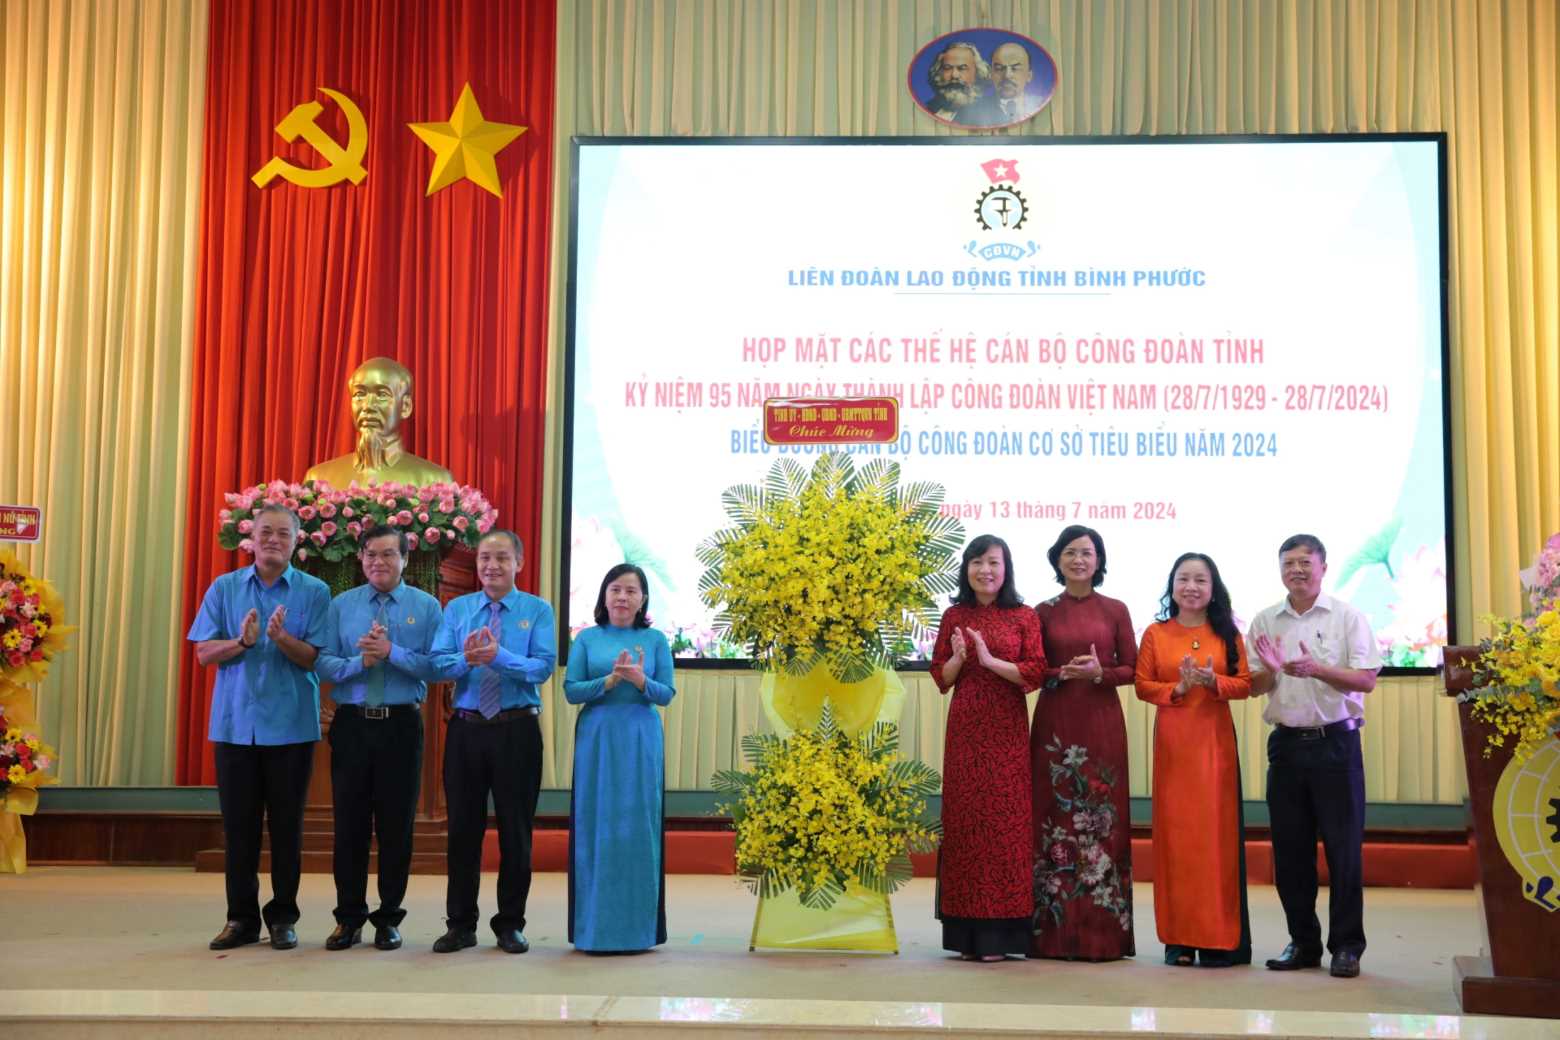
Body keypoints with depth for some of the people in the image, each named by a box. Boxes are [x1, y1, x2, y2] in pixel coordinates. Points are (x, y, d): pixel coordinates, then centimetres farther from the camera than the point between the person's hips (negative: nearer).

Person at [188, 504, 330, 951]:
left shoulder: (314, 591, 0)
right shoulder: (224, 588, 6)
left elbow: (314, 659, -5)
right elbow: (204, 652, 2)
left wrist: (282, 637, -23)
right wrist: (241, 642, -17)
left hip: (291, 726, -2)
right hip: (234, 723, 2)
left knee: (286, 825, 5)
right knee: (239, 825, 6)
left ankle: (282, 917, 15)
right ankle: (241, 917, 16)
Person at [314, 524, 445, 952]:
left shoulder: (426, 606, 2)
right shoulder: (341, 605, 6)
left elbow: (436, 667, -7)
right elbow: (323, 664, -2)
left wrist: (392, 652, -18)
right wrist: (360, 662, -18)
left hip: (402, 726, -1)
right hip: (352, 725, 1)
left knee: (397, 826, 5)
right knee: (349, 825, 6)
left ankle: (389, 918, 17)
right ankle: (349, 917, 17)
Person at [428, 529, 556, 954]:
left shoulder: (538, 610, 0)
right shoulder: (456, 609, 7)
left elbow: (543, 667, -13)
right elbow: (439, 663, -5)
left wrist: (498, 656, -28)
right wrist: (466, 659, -26)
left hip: (517, 729, -2)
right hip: (466, 728, 2)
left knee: (515, 830, 6)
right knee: (463, 828, 7)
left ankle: (511, 924, 18)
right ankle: (460, 924, 18)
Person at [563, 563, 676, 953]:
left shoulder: (655, 640, 6)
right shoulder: (586, 639, 6)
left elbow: (667, 695, 2)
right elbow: (571, 691, -1)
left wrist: (640, 680, -18)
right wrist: (610, 680, -16)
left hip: (641, 741, 0)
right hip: (597, 740, 0)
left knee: (638, 829, 1)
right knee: (596, 829, 0)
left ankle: (638, 926, 9)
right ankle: (594, 926, 8)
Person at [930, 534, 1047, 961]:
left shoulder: (1024, 617, 3)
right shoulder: (954, 617, 9)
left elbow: (1036, 673, -5)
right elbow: (940, 677, 9)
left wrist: (990, 660, -14)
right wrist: (958, 657, -10)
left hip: (1007, 731, -2)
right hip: (964, 729, 2)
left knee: (1005, 818, -4)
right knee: (964, 818, 1)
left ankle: (999, 933, 3)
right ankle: (967, 934, 8)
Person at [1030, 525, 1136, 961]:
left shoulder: (1115, 610, 6)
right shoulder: (1044, 612, 7)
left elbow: (1131, 668, 4)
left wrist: (1099, 672, -14)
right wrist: (1062, 673, -13)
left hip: (1102, 721, 0)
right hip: (1054, 721, 1)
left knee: (1102, 818, -1)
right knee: (1055, 816, 0)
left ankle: (1103, 932, 6)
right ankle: (1055, 932, 6)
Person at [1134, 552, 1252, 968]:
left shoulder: (1227, 634, 7)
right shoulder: (1155, 634, 6)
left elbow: (1245, 684, 3)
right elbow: (1142, 685, 2)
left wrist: (1213, 681, -15)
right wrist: (1177, 688, -14)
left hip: (1215, 740, 0)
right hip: (1172, 741, 0)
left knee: (1217, 832, -2)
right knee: (1174, 831, 0)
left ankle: (1218, 938, 4)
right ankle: (1178, 937, 6)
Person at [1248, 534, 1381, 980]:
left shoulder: (1347, 617, -1)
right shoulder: (1265, 621, 8)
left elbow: (1366, 680, -7)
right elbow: (1254, 687, 8)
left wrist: (1317, 669, -21)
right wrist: (1271, 670, -13)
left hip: (1336, 742, -3)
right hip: (1286, 742, 3)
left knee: (1343, 847, 0)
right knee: (1289, 849, 7)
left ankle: (1346, 945, 10)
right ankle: (1302, 942, 18)